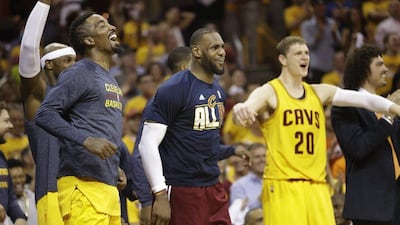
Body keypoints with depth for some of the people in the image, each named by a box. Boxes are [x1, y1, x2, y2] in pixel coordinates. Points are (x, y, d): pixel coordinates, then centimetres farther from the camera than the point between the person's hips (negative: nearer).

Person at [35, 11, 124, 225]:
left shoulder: (110, 80, 23)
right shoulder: (79, 73, -5)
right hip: (83, 183, -9)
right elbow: (45, 114, -14)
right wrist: (86, 141, -23)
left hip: (108, 184, 9)